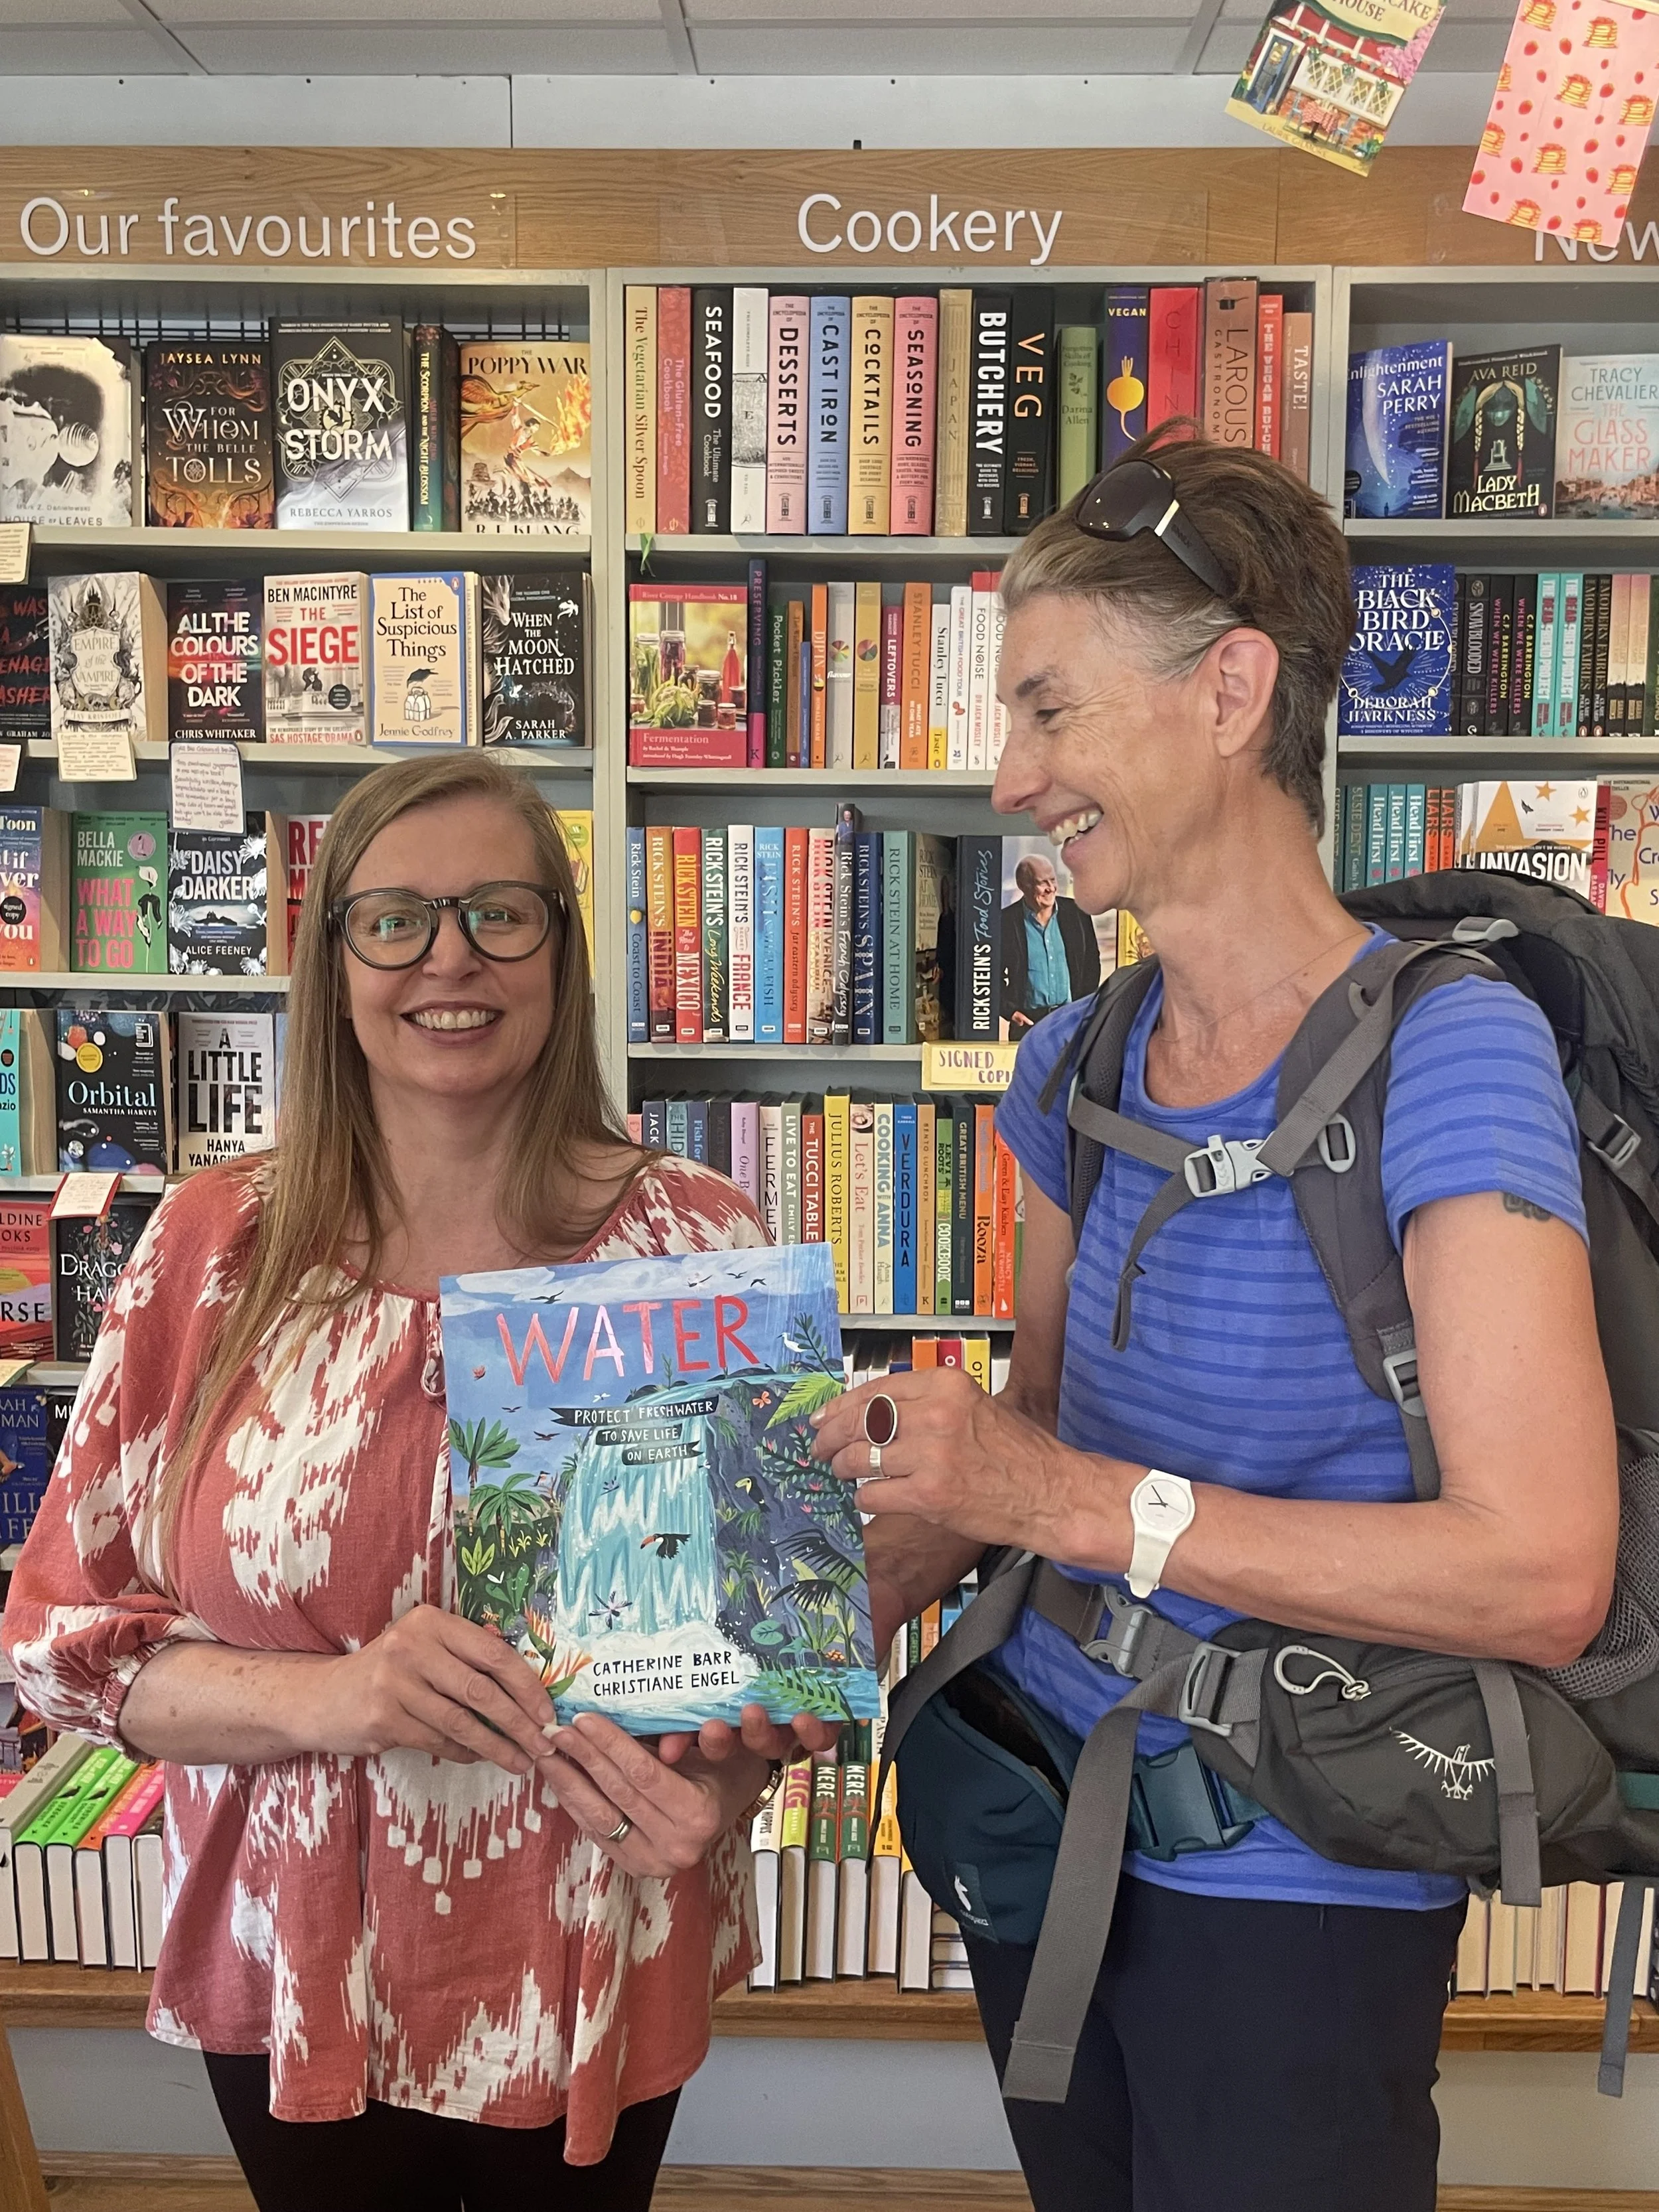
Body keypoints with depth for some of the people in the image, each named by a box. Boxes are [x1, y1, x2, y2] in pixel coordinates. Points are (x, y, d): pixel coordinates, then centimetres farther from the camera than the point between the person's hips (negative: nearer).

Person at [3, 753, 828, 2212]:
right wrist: (323, 1699, -23)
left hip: (596, 1975, 0)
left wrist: (728, 1772, -23)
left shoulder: (695, 1243, -11)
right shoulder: (214, 1249, -9)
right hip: (294, 1971, 1)